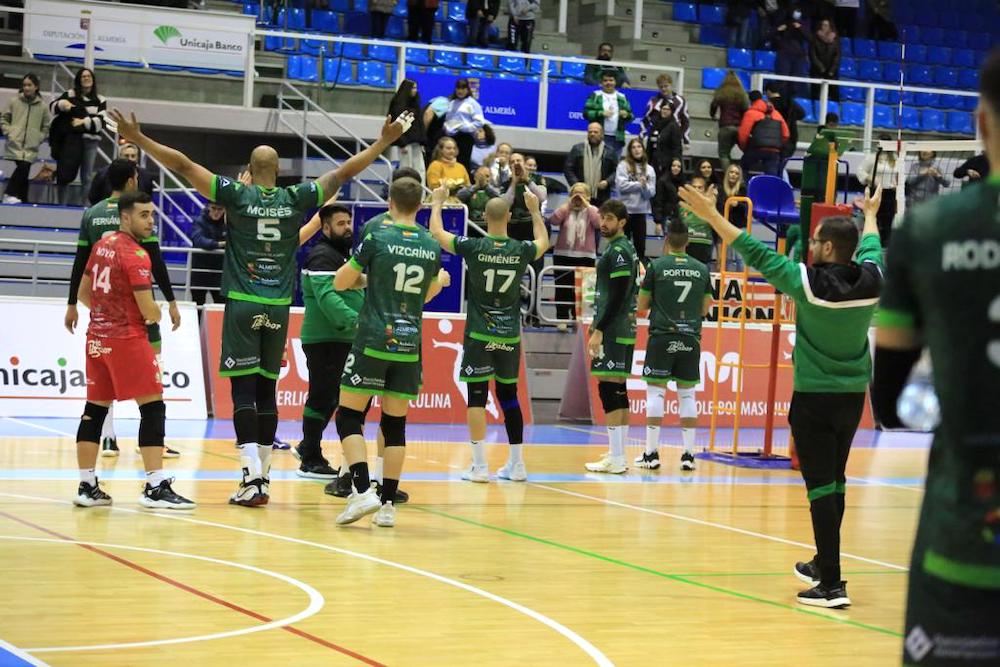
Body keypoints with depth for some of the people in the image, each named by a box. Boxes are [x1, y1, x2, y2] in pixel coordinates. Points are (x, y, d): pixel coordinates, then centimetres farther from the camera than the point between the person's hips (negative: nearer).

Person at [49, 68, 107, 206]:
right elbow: (53, 107, 3)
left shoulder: (100, 100, 11)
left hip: (90, 140, 1)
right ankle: (62, 205, 0)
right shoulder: (70, 94, 8)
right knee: (65, 173, -5)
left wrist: (84, 121, -12)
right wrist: (62, 104, -19)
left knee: (87, 177, 2)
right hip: (71, 139, -1)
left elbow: (102, 121, 1)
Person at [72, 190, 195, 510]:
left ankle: (87, 486, 12)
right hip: (127, 339, -9)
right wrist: (156, 315, 5)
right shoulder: (135, 255, -14)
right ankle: (155, 488, -12)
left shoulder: (102, 245, 11)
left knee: (95, 409, 11)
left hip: (97, 336, 9)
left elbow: (83, 294, 19)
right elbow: (149, 310, -16)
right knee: (153, 408, -7)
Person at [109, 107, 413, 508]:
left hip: (243, 306, -3)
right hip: (278, 309, 3)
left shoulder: (238, 196, -3)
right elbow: (343, 173, 11)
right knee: (267, 392, 11)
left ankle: (253, 479, -16)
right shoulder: (296, 199, 3)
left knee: (244, 391, -5)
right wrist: (384, 142, 21)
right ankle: (262, 476, 14)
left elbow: (183, 165, -5)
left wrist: (138, 139, -1)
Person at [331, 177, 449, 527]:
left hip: (373, 342, -4)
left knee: (349, 416, 2)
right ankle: (387, 503, 9)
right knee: (395, 424, 10)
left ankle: (362, 490, -14)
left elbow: (340, 283, 1)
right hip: (408, 345, 4)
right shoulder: (432, 247, 6)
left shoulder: (377, 238, -7)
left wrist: (360, 268, 21)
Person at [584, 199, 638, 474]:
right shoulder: (624, 249, 18)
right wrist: (598, 325, 22)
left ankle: (615, 459, -12)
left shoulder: (618, 251, -13)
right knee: (618, 390, 12)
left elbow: (618, 296, -19)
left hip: (613, 331, -10)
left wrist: (599, 330, -19)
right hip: (622, 330, 10)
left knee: (609, 388, -10)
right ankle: (619, 455, 16)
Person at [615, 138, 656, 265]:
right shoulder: (623, 165, -1)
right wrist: (640, 184, -10)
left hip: (641, 210, 3)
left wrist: (645, 186, -19)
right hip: (625, 209, -3)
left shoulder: (649, 169, 7)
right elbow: (621, 185, -13)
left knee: (640, 244, 5)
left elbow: (651, 192, 1)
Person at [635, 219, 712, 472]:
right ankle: (688, 454, 6)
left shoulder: (656, 266, -3)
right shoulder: (701, 269, 6)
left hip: (662, 336, -3)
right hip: (691, 337, 3)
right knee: (687, 395, 8)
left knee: (655, 392, 1)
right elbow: (705, 309, 13)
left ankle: (652, 453, -1)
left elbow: (642, 306, 3)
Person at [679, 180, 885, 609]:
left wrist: (711, 215, -3)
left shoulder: (809, 282, -16)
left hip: (815, 398, -6)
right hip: (853, 397, 6)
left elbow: (756, 253, -10)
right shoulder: (870, 280, -2)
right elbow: (870, 247, 21)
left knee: (822, 486, -6)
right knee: (835, 482, 19)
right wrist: (871, 214, 42)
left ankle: (831, 584, -11)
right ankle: (824, 564, 34)